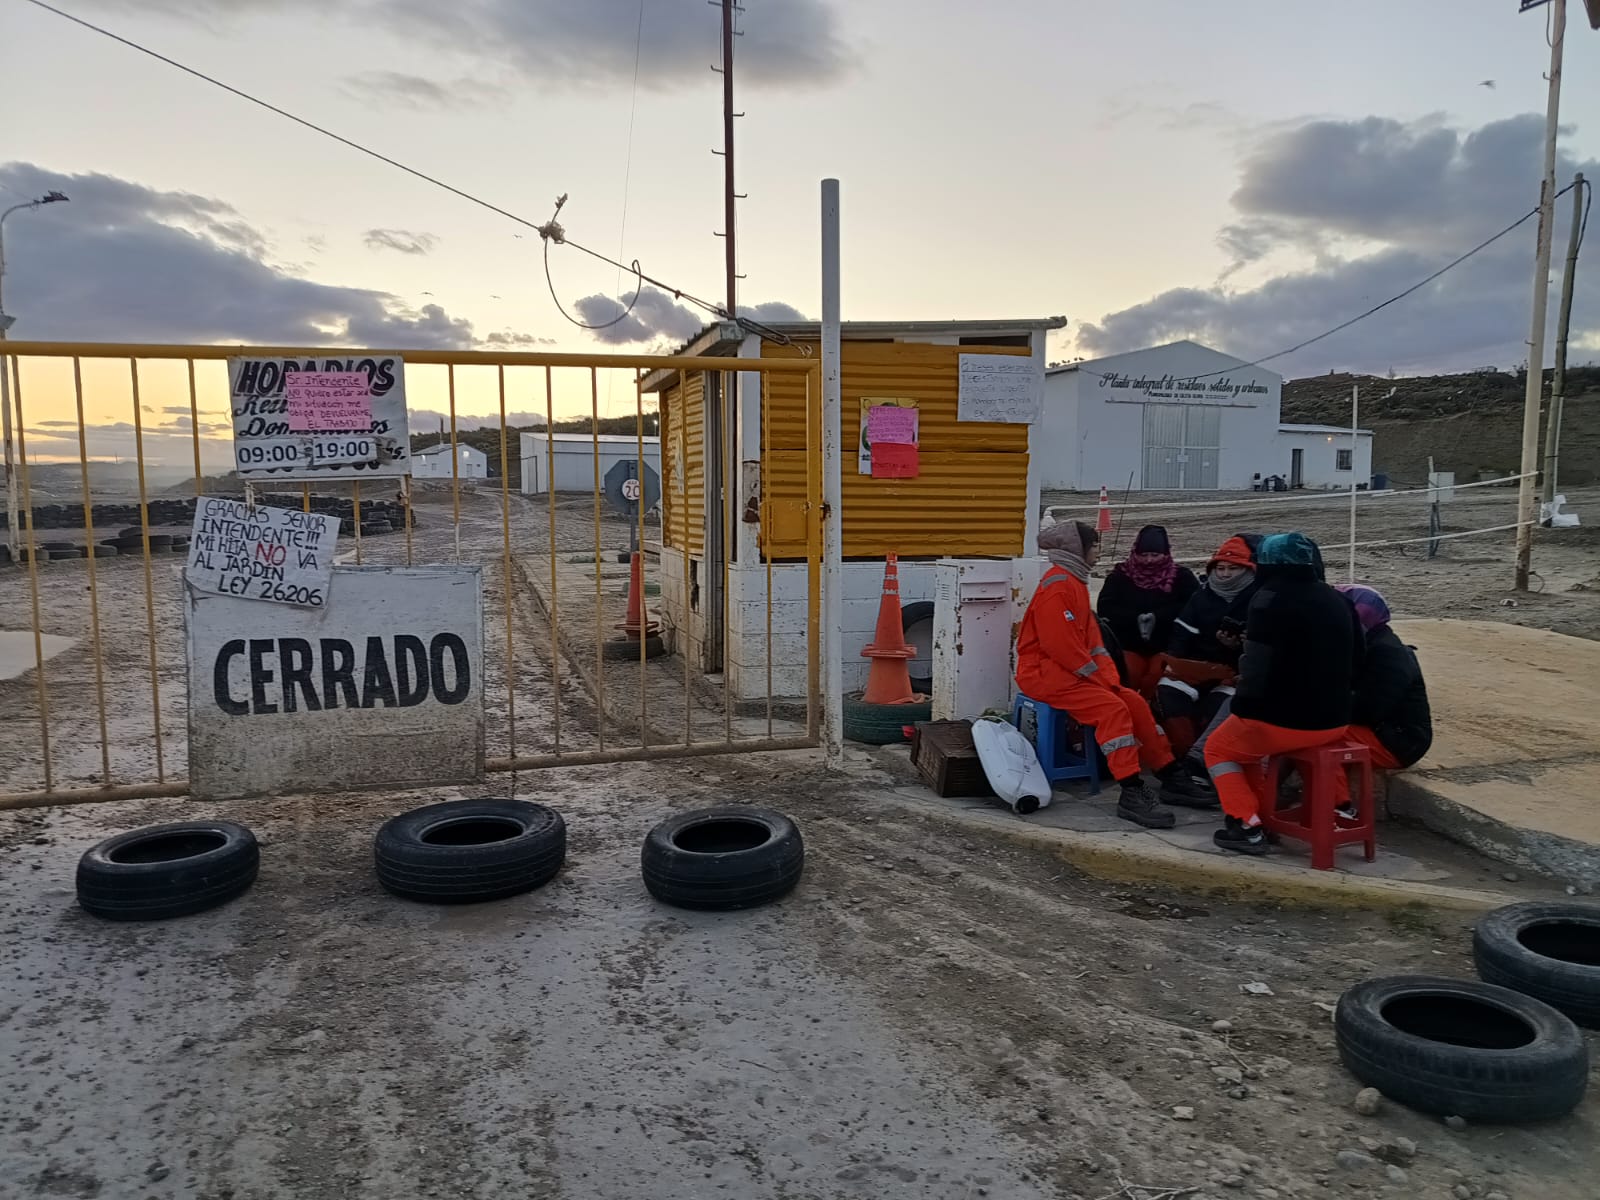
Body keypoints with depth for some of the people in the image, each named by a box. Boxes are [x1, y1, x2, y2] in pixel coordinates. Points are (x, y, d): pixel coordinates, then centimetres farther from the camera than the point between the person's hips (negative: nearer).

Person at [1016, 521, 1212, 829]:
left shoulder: (1075, 582, 18)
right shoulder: (1057, 586, -16)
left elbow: (1091, 636, 18)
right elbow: (1059, 645, -23)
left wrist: (1109, 676, 6)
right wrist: (1099, 676, -16)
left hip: (1073, 671, 10)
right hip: (1044, 673, -10)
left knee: (1134, 702, 2)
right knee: (1111, 708, -25)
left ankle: (1172, 779, 9)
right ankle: (1132, 794, -26)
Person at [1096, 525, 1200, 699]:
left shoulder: (1181, 576, 3)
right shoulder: (1121, 575, 3)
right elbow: (1105, 607, -6)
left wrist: (1157, 617, -22)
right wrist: (1136, 618, -21)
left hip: (1167, 645, 0)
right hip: (1129, 645, 0)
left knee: (1158, 676, -26)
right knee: (1129, 676, -25)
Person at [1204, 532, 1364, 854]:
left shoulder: (1271, 600, -15)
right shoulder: (1337, 600, 9)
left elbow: (1257, 670, -20)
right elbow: (1356, 662, 16)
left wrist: (1242, 707, -5)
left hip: (1285, 720, -8)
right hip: (1336, 720, 8)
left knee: (1218, 748, 16)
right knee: (1248, 741, 31)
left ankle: (1247, 825, 3)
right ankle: (1263, 813, 29)